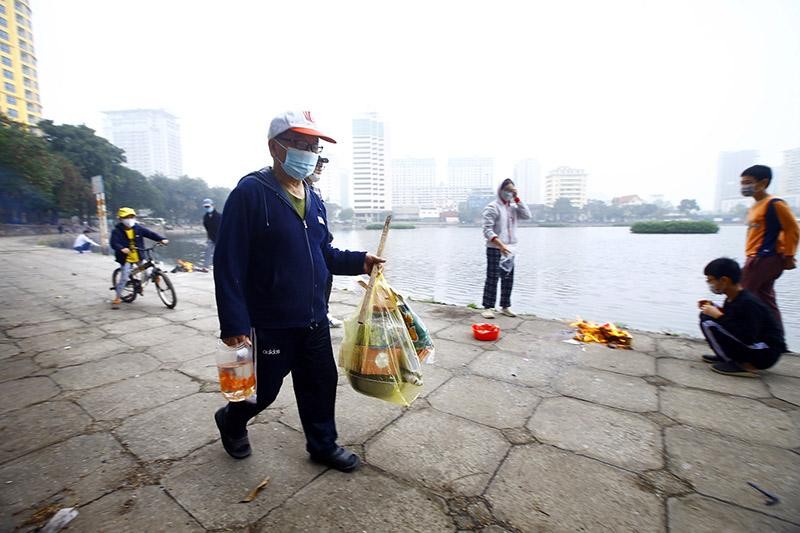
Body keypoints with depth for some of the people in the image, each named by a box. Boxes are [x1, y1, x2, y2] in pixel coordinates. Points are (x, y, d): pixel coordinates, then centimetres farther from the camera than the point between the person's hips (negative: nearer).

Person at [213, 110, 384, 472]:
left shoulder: (314, 202, 8)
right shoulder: (250, 193, -15)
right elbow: (229, 264, -18)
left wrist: (359, 262, -2)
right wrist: (234, 324, -20)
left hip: (314, 320, 7)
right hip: (269, 325, -6)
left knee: (321, 384, 16)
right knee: (262, 390, 14)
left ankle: (323, 445, 39)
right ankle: (230, 421, 48)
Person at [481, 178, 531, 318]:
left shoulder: (513, 206, 14)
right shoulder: (492, 207, -8)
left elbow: (527, 215, -1)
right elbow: (487, 230, -16)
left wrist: (517, 198, -2)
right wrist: (500, 245, -27)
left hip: (508, 249, 7)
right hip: (495, 249, -7)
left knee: (508, 279, 10)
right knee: (492, 278, -4)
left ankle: (505, 306, 20)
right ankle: (487, 307, 4)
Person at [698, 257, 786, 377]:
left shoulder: (748, 302, -24)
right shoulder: (732, 298, 1)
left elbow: (749, 339, -29)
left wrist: (719, 316, -25)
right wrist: (714, 308, 0)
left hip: (765, 355, -9)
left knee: (708, 323, -24)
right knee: (706, 316, 4)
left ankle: (744, 366, -10)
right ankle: (728, 357, 5)